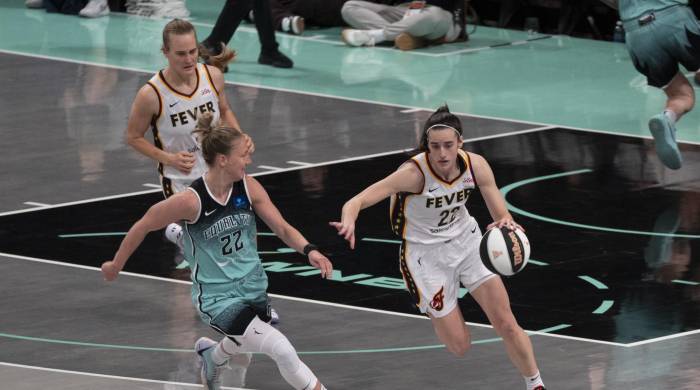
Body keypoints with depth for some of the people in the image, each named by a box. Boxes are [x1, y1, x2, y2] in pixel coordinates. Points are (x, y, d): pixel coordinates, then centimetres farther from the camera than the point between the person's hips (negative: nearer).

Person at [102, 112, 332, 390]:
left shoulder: (248, 187, -8)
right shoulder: (190, 201, -22)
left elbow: (282, 228, -4)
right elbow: (143, 226, -8)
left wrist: (309, 250, -23)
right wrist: (116, 265, 4)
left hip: (253, 289, 6)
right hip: (217, 300, -6)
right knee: (283, 351, -21)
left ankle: (211, 356, 63)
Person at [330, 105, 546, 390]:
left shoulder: (476, 165, -18)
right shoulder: (414, 173, -30)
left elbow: (501, 215, -12)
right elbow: (358, 200, -36)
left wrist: (506, 224, -38)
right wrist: (349, 221, -60)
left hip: (466, 240, 3)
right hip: (425, 254, -3)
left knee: (507, 324, -2)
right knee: (459, 346, 1)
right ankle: (437, 314, 35)